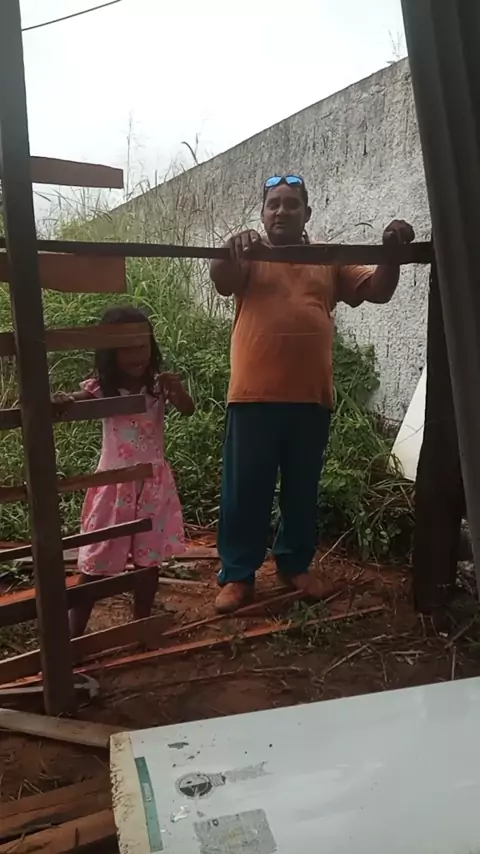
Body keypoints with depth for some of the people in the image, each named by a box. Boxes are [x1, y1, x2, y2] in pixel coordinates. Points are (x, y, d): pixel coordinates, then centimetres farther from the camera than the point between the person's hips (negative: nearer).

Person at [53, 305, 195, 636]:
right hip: (115, 483, -2)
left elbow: (189, 411, -16)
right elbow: (74, 402, -21)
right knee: (97, 561, 4)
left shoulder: (159, 385, -3)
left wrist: (177, 389, -37)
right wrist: (61, 400, -45)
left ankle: (142, 622, 30)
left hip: (153, 482, 2)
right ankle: (74, 633, 15)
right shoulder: (101, 389, -7)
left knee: (149, 558, 12)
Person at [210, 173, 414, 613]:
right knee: (245, 490, 4)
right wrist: (232, 249, -33)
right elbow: (221, 281, -12)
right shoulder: (248, 256, 7)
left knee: (302, 489, 13)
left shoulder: (330, 260, 14)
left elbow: (378, 291, 8)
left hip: (312, 397, 3)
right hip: (254, 396, -2)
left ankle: (295, 565, 30)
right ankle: (237, 575, 16)